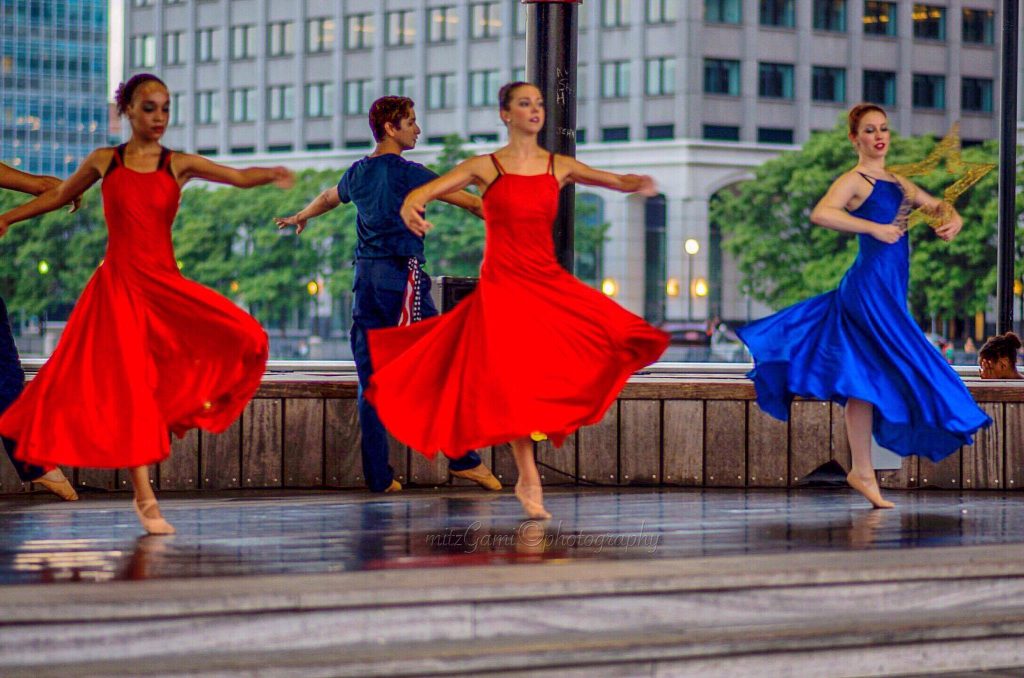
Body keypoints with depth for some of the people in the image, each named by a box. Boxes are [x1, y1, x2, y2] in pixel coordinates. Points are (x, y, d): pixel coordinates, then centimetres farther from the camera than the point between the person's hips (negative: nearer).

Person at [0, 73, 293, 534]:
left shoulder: (178, 165, 5)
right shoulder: (104, 162, 5)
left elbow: (239, 177, -5)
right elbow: (59, 196, 19)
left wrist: (272, 174, -24)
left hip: (165, 284, 2)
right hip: (119, 284, -1)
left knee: (244, 339, -16)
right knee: (126, 387, -6)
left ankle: (178, 408, 6)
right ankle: (144, 499, 0)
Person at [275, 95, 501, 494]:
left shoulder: (359, 173, 14)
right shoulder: (405, 172, -7)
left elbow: (328, 198, 35)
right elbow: (465, 200, -6)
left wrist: (300, 218, 56)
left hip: (366, 277, 7)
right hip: (402, 274, -7)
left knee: (371, 377, 5)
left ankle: (378, 476, 4)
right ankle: (463, 458, -4)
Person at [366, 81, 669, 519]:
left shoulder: (559, 167, 9)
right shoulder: (485, 167, 0)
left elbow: (617, 181, 8)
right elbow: (425, 191, -8)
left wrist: (639, 184, -17)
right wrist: (410, 206, -32)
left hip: (549, 281, 3)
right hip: (503, 283, -3)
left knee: (619, 337, -14)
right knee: (513, 381, -6)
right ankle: (528, 480, 7)